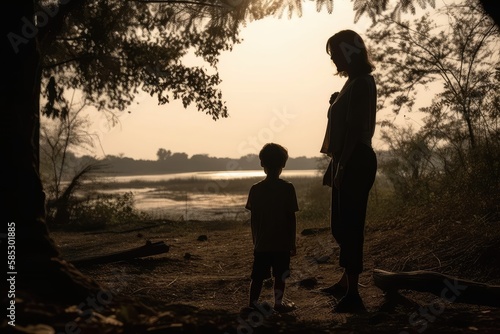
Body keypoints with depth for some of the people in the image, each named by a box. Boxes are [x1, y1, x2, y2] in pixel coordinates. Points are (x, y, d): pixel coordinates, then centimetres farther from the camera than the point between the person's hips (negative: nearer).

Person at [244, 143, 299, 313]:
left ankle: (253, 302, 15)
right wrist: (293, 242, 3)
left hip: (261, 243, 2)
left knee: (258, 276, 11)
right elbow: (292, 218, -6)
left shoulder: (256, 189, -3)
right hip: (282, 243, -2)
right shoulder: (287, 188, -9)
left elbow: (253, 218, 2)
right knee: (280, 275, 9)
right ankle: (278, 303, 13)